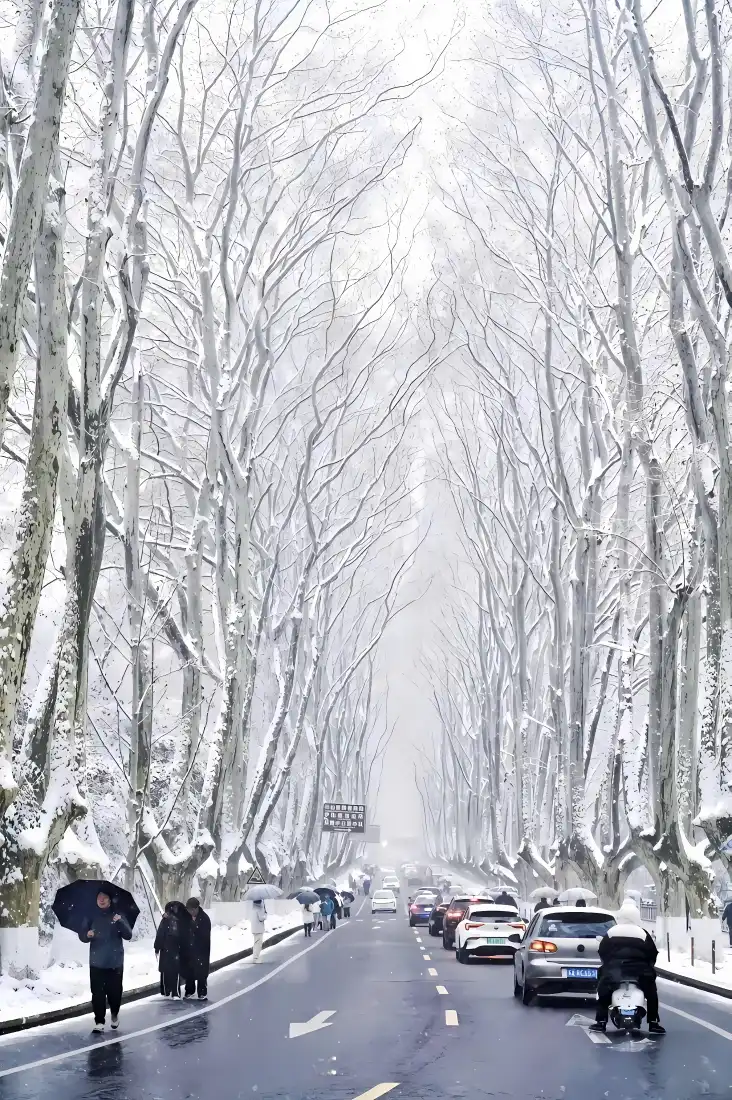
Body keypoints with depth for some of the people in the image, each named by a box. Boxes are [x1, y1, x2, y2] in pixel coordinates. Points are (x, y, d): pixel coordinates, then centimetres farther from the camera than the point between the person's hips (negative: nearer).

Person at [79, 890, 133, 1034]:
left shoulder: (117, 915, 1)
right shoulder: (91, 917, 4)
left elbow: (128, 935, -6)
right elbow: (82, 936, 6)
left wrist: (120, 922, -24)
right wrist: (87, 935, -17)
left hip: (115, 962, -1)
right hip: (97, 962, 1)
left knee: (114, 991, 3)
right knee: (97, 992, -6)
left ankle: (115, 1014, 30)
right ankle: (99, 1021, 1)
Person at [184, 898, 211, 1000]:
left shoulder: (205, 918, -11)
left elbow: (206, 936, -13)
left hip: (201, 950, -4)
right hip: (188, 949, 4)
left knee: (201, 972, -4)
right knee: (189, 971, 10)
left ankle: (202, 993, 3)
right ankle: (189, 991, 24)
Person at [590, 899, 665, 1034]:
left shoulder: (611, 932, 7)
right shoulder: (643, 933, 4)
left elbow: (602, 951, 11)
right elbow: (653, 953, 7)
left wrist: (606, 965, 26)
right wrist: (649, 966, 24)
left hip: (614, 969, 1)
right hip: (639, 971, 0)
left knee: (603, 992, 16)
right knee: (652, 993, 16)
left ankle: (600, 1022, 7)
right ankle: (654, 1023, 9)